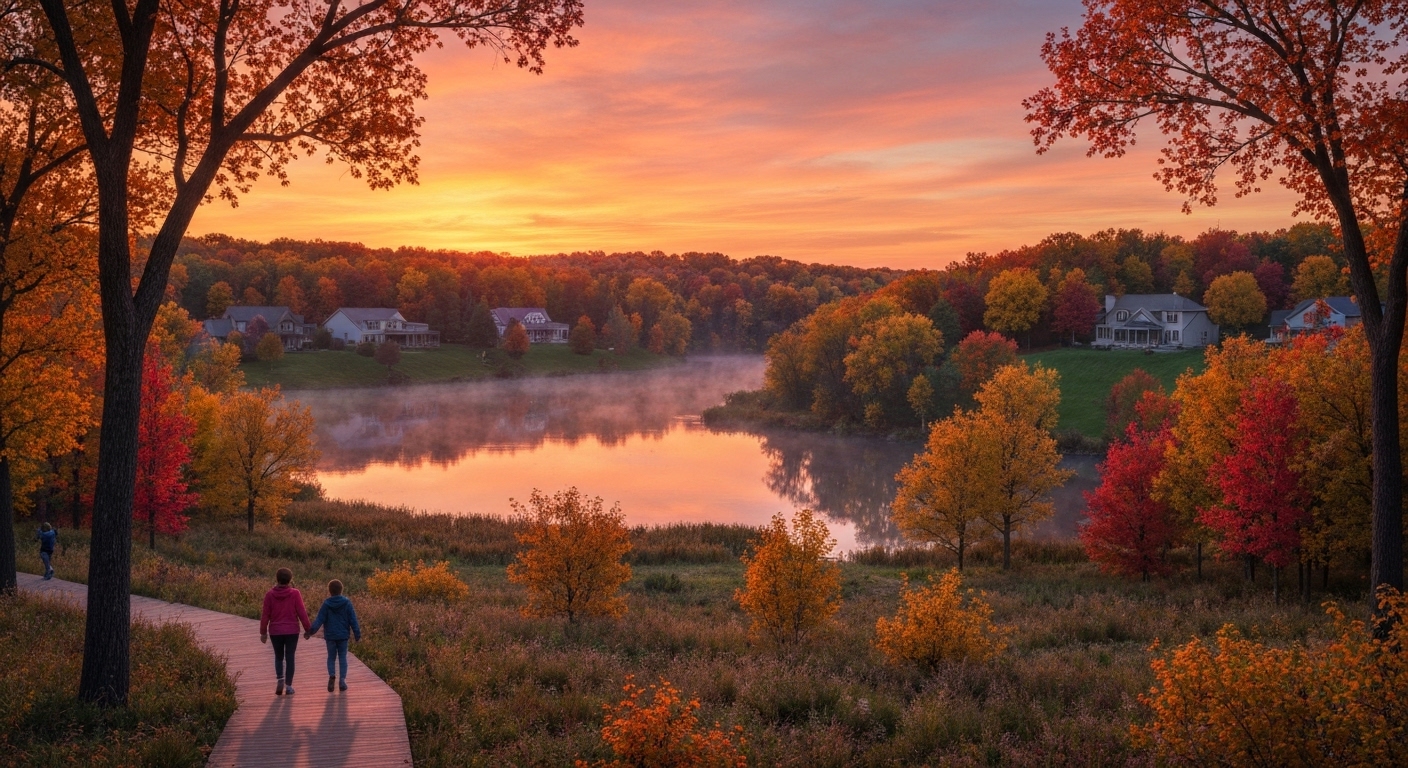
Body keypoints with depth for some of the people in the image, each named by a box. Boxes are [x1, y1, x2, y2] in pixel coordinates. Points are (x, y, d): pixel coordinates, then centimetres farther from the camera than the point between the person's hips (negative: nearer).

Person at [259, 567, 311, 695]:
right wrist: (308, 629, 1)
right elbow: (302, 613, -7)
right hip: (292, 631, -1)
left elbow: (265, 615, 0)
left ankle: (280, 680, -5)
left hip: (275, 632, 1)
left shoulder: (269, 595, -3)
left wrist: (263, 632, 8)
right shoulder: (295, 594, -8)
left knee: (278, 657, 16)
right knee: (290, 657, 6)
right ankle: (288, 686, 4)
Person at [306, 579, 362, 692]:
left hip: (330, 636, 0)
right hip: (343, 636, 0)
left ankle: (331, 675, -13)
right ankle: (342, 680, -2)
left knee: (331, 657, 12)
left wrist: (310, 631, -13)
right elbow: (353, 620, -3)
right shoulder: (347, 603, -4)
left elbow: (319, 620, -11)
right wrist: (357, 635, 1)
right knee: (342, 658, 8)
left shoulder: (326, 604, -5)